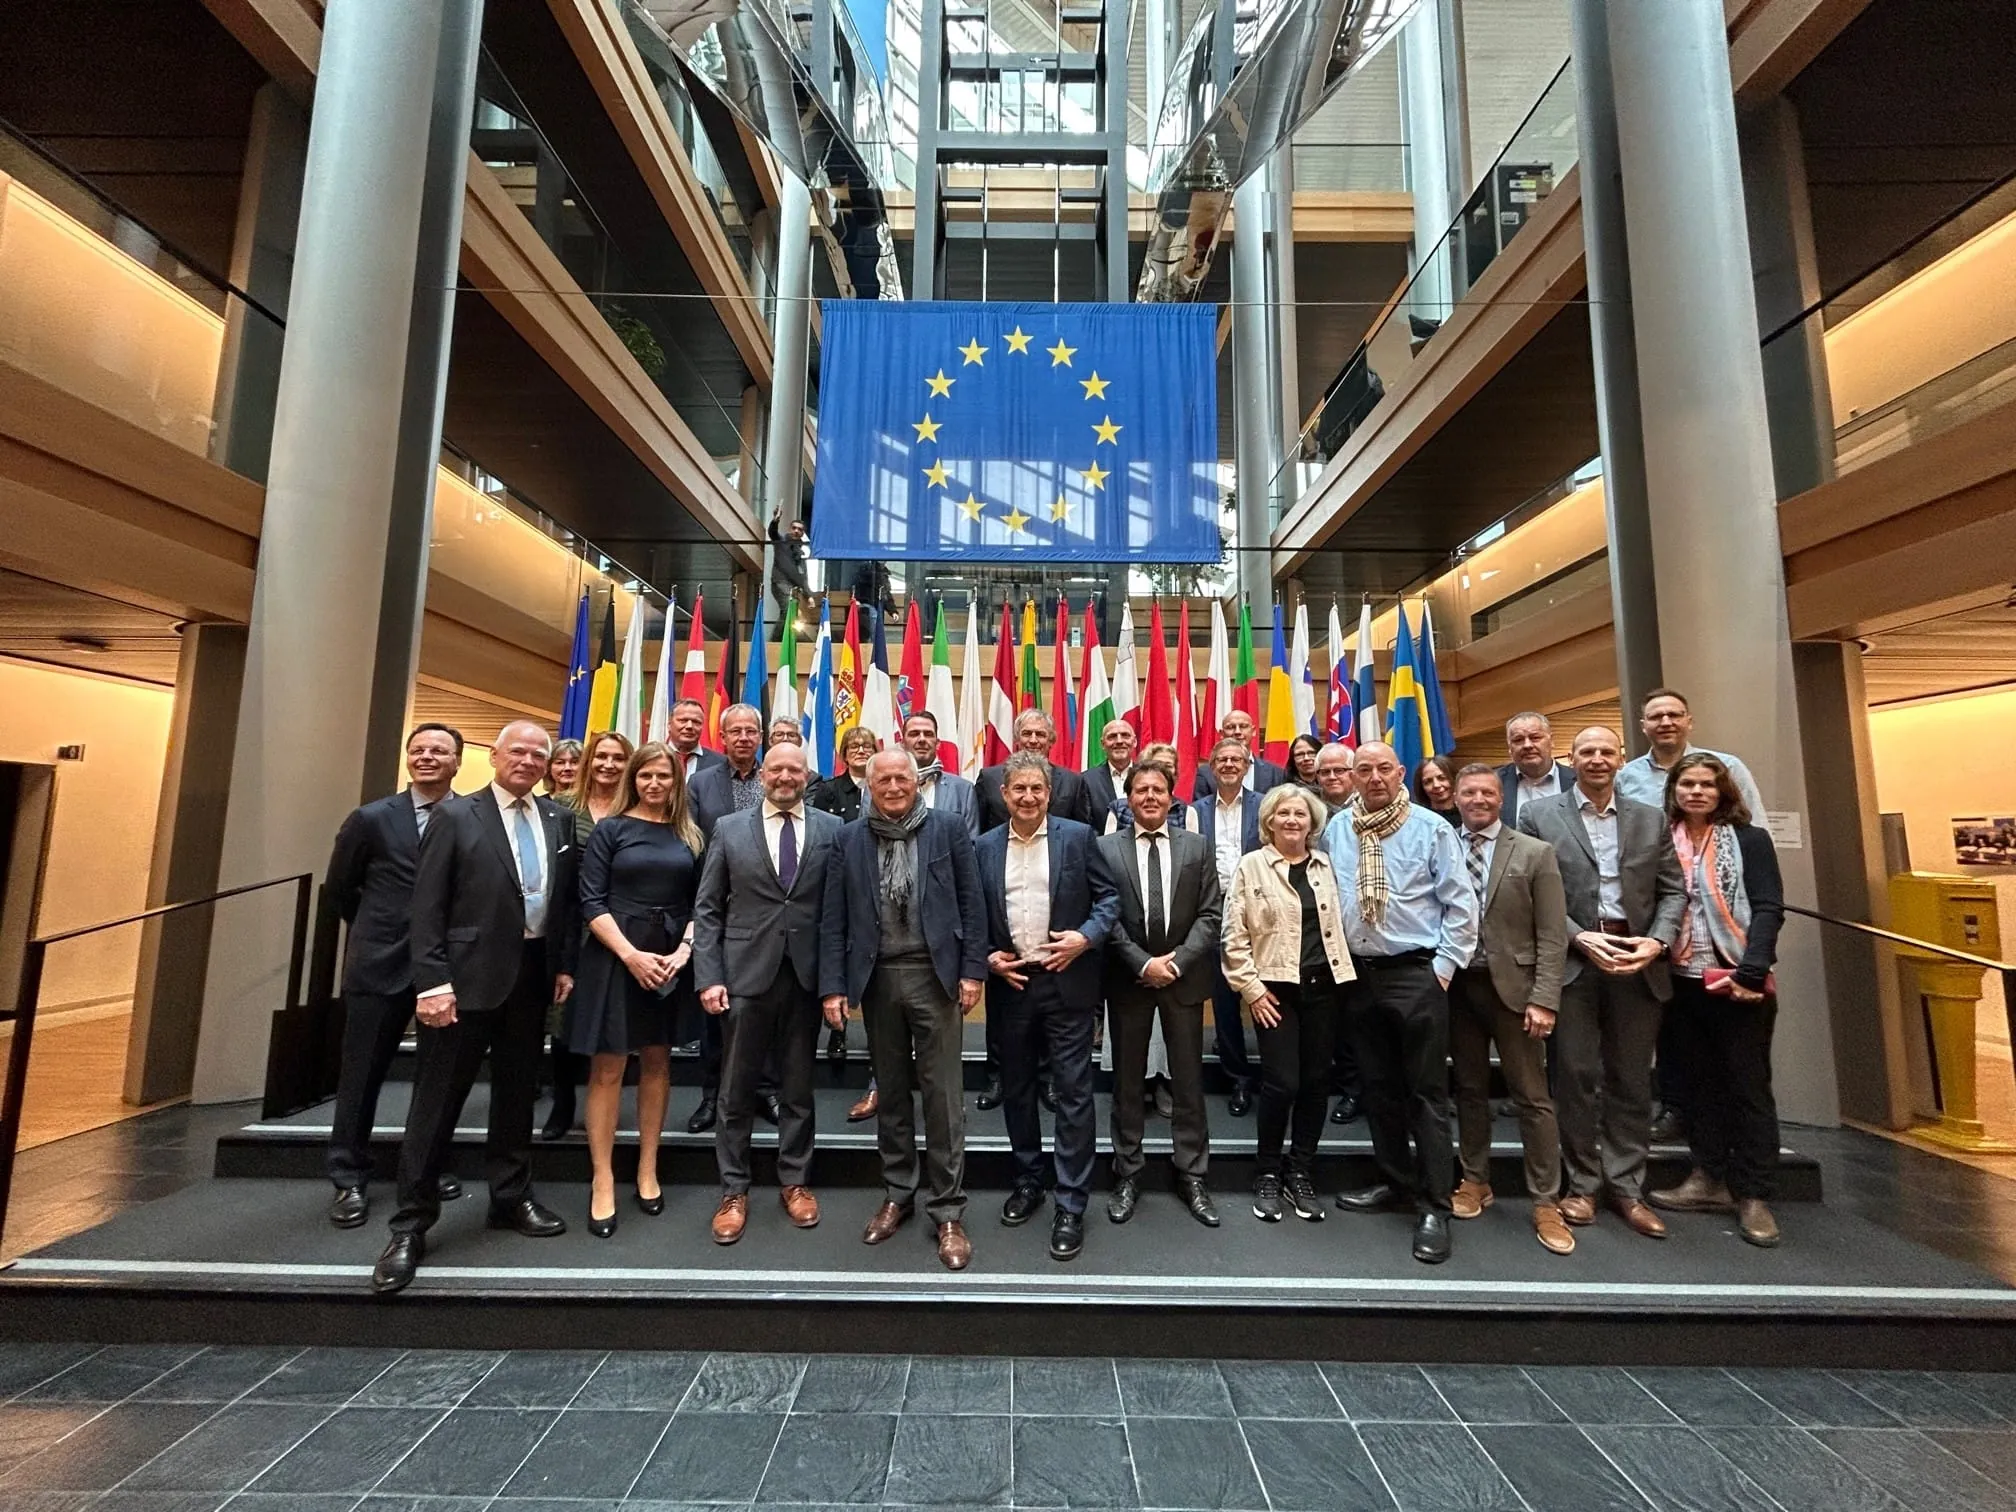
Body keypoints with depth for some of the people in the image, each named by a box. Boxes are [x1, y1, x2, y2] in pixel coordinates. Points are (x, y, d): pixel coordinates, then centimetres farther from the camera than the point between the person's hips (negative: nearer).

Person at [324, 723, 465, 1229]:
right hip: (380, 963, 0)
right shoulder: (372, 819, -2)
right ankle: (350, 1180, 24)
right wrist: (378, 932, 12)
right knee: (361, 1074, 8)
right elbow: (339, 888, 9)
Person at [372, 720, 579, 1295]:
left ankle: (511, 1198, 30)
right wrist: (432, 982, -14)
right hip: (468, 976, -4)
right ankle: (411, 1224, 16)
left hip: (532, 975, 5)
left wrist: (565, 964, 5)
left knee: (517, 1093, 16)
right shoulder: (455, 816, -4)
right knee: (437, 1101, 3)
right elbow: (427, 907, -8)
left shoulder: (559, 820, 7)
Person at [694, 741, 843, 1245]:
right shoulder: (729, 829, 3)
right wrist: (708, 976, -5)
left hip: (806, 977, 0)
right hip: (745, 975, 0)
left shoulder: (832, 830, 1)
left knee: (798, 1089, 13)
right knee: (736, 1091, 10)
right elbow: (706, 909, 3)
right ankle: (733, 1190, 26)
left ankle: (794, 1181, 30)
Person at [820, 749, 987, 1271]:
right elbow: (833, 918, 3)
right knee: (890, 1090, 15)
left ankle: (948, 1211, 16)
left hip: (934, 973, -2)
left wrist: (972, 970, -7)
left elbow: (971, 903, -1)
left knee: (942, 1092, 3)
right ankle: (897, 1194, 31)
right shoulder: (849, 839, 4)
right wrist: (833, 985, -2)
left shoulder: (948, 829, -1)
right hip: (877, 976, 2)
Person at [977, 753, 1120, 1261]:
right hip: (1010, 984, 3)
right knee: (1016, 1089, 15)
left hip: (1067, 982, -3)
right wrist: (987, 957, -5)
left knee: (1073, 1093, 1)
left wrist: (1087, 937, -15)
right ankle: (1029, 1179, 35)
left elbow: (1109, 897, 0)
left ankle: (1070, 1206, 13)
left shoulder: (1078, 836, -2)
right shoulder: (985, 846, 5)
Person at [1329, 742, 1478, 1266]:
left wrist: (1444, 967, -8)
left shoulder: (1431, 828, -6)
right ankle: (1395, 1181, 31)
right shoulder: (1337, 829, 5)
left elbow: (1461, 904, -5)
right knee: (1378, 1086, 15)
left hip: (1416, 974, -4)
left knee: (1427, 1092, 1)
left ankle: (1434, 1206, 11)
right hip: (1359, 974, 5)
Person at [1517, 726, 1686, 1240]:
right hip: (1570, 961, -3)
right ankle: (1583, 1183, 18)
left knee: (1631, 1080, 10)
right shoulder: (1538, 816, 2)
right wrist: (1581, 937, -13)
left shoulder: (1652, 820, 12)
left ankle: (1627, 1187, 22)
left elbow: (1673, 890, 9)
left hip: (1637, 962, 3)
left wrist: (1657, 940, -7)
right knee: (1577, 1076, 4)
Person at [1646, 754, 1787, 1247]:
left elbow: (1768, 909, -9)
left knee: (1748, 1086, 4)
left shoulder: (1750, 840, -2)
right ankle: (1709, 1180, 23)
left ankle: (1753, 1196, 13)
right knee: (1703, 1083, 13)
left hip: (1739, 981, -3)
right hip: (1684, 982, 3)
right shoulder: (1663, 842, 6)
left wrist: (1751, 972, -19)